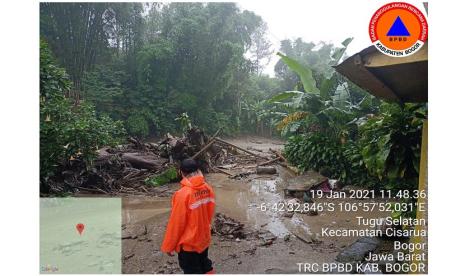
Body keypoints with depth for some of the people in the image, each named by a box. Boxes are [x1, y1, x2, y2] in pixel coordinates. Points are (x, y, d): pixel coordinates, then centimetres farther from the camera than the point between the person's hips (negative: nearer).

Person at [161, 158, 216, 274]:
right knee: (205, 266, 26)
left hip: (188, 243, -5)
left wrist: (168, 246, -6)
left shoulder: (182, 194, -27)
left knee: (192, 271, 14)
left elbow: (176, 223, -19)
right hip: (204, 239, 6)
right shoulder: (208, 189, -9)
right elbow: (210, 213, 3)